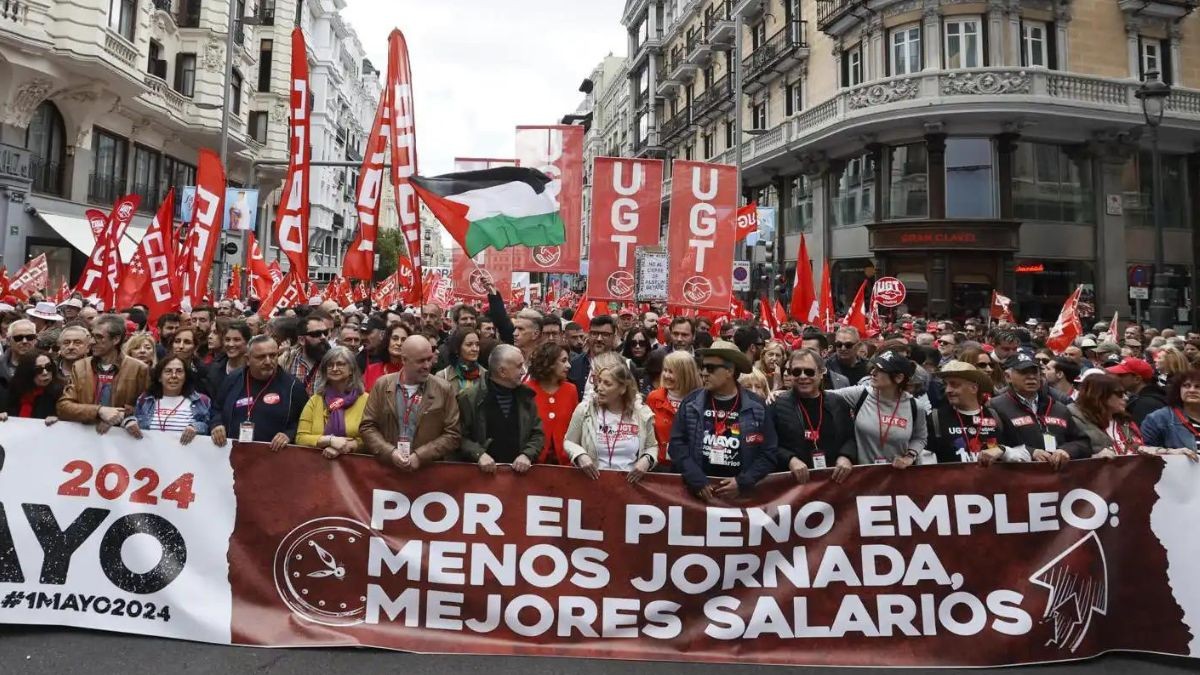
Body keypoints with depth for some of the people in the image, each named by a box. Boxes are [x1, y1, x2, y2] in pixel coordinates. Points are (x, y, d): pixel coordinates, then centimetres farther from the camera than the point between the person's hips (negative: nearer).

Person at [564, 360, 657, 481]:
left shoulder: (642, 413, 1)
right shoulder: (584, 409, -1)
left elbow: (652, 446, 15)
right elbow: (569, 442, 10)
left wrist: (646, 460, -5)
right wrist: (580, 455, -9)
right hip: (594, 480, -1)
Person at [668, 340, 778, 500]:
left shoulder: (756, 407, 0)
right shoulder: (690, 403, 2)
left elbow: (768, 453, -1)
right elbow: (676, 444, -2)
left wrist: (743, 482, -12)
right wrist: (696, 480, -13)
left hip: (741, 493, 0)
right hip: (698, 491, 0)